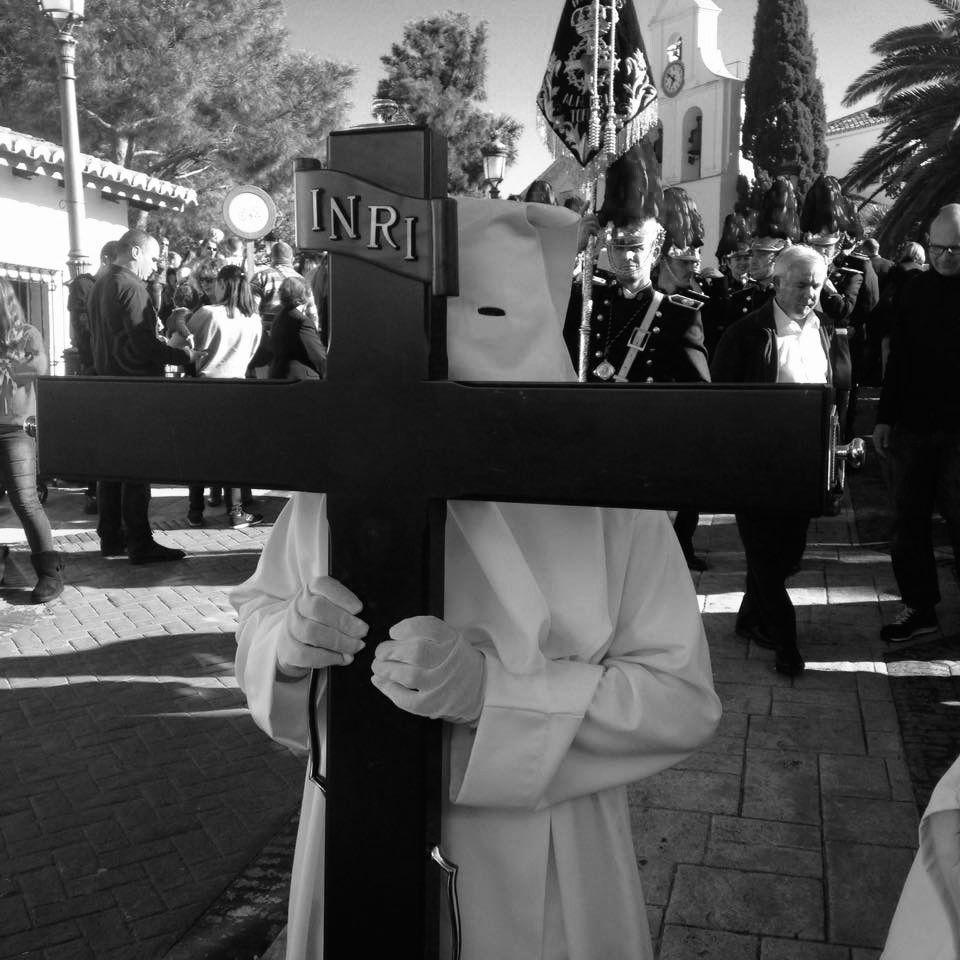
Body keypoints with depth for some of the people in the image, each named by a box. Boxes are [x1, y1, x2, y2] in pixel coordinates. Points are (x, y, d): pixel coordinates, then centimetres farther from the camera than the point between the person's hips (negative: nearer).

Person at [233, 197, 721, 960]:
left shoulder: (609, 497, -17)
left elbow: (684, 699, -17)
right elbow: (256, 613, 3)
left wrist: (494, 691, -30)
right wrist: (287, 643, -21)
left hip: (542, 877, -2)